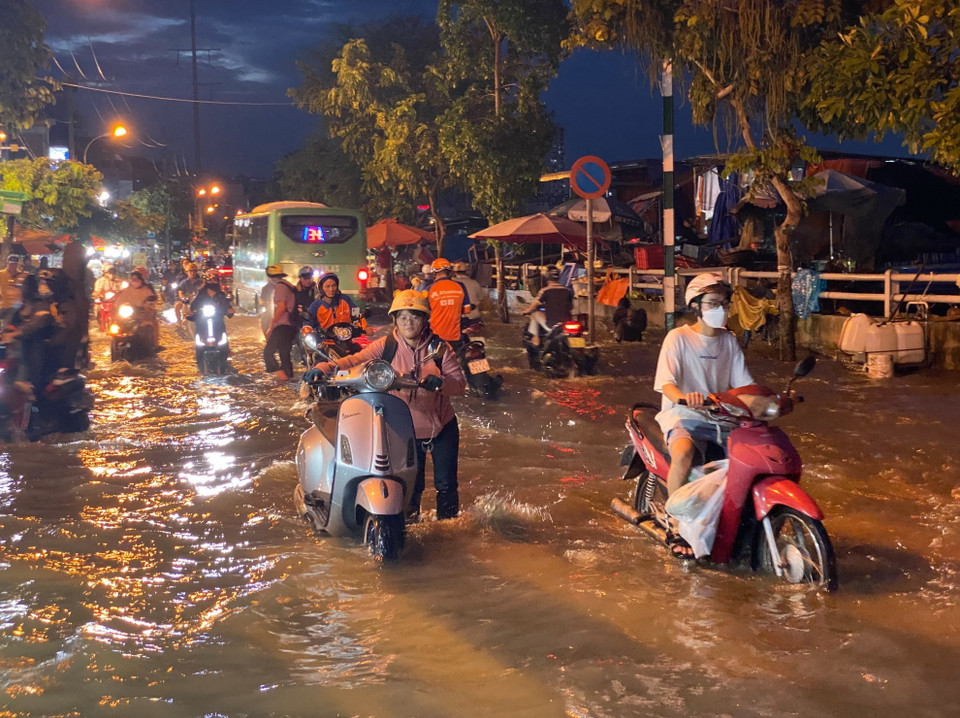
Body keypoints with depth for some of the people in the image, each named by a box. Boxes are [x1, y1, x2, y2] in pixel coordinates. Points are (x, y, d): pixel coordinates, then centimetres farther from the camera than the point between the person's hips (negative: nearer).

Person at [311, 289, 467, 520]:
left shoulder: (439, 348, -7)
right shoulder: (386, 346, -9)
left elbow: (460, 383, -10)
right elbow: (355, 361, -20)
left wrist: (440, 383, -32)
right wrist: (325, 368, -38)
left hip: (442, 426, 0)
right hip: (406, 429, 0)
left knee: (445, 483, 7)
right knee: (411, 485, 14)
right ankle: (409, 520, 35)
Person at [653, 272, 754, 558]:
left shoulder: (729, 340, 12)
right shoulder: (678, 338, -5)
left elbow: (743, 382, 9)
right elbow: (666, 382, -17)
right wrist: (683, 397, -40)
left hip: (721, 417, 6)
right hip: (684, 416, -5)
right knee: (683, 454, -36)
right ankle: (676, 528, -21)